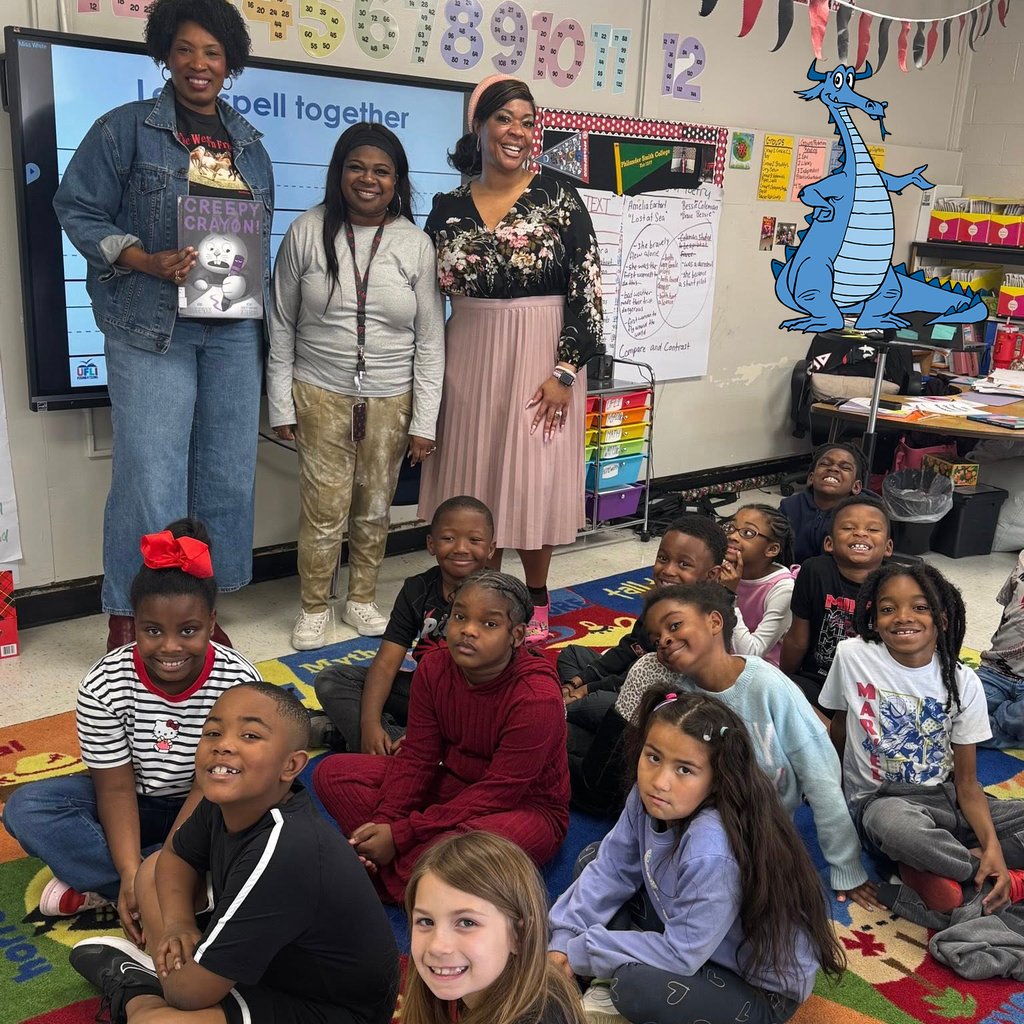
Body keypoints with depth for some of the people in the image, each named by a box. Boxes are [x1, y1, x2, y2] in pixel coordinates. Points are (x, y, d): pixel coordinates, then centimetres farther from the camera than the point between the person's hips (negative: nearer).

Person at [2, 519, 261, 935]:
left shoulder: (239, 682, -24)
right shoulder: (103, 686, -21)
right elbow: (116, 788, -18)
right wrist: (132, 873, -31)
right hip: (134, 806, 2)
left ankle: (96, 884, -21)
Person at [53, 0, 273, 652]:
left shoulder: (248, 142, 15)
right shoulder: (125, 128, 1)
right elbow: (76, 209, -2)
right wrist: (149, 262, -15)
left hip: (234, 329, 5)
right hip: (152, 327, -5)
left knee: (227, 471, 6)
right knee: (149, 472, -6)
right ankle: (128, 617, 9)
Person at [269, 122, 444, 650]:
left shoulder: (415, 245, -1)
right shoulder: (307, 232, -3)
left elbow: (430, 339, 0)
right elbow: (282, 324, 2)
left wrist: (424, 420, -3)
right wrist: (280, 404, 0)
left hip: (390, 400, 1)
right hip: (320, 394, -1)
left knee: (374, 510, 11)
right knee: (324, 509, -1)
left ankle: (362, 600, 30)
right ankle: (314, 607, 19)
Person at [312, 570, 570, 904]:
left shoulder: (537, 699, -27)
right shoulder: (434, 668, -8)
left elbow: (498, 792, -26)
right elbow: (417, 756, -6)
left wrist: (401, 834, -28)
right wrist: (382, 823, -23)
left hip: (524, 807, -6)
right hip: (453, 785, 6)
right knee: (333, 773, -8)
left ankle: (385, 879, -17)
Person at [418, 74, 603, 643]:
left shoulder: (558, 199, -4)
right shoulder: (449, 208, 5)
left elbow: (588, 289, -8)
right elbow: (430, 295, 11)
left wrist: (565, 370, -14)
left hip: (540, 358, -3)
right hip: (470, 359, 4)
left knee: (534, 478, 2)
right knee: (474, 474, 8)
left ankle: (537, 600, 20)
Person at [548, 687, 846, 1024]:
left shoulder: (711, 851, -37)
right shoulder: (649, 798, -15)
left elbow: (680, 955, -29)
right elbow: (610, 870, -2)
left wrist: (581, 952, -21)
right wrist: (563, 940, -12)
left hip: (763, 987, -8)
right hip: (690, 931, 8)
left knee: (634, 987, -33)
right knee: (592, 859, 4)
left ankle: (621, 989, 1)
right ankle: (615, 985, 0)